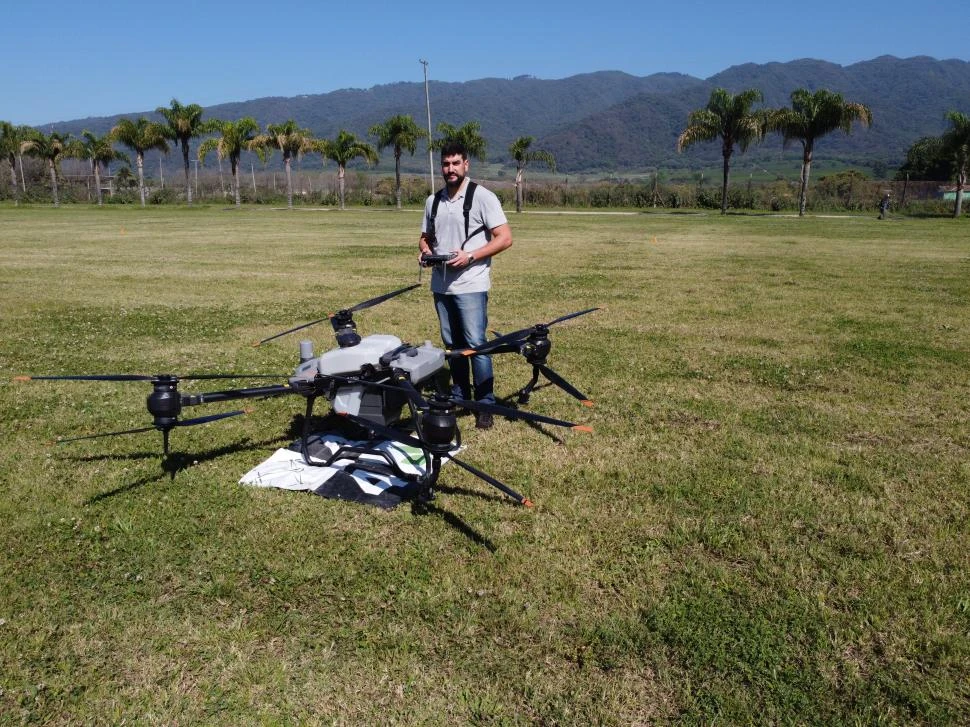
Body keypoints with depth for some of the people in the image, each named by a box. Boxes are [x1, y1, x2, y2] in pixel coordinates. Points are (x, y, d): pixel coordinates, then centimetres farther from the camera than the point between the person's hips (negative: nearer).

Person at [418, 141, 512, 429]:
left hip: (470, 285, -6)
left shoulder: (482, 196, -6)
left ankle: (486, 404, 2)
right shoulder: (433, 200, 12)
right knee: (452, 344, 13)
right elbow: (426, 237, 23)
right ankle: (459, 395, 26)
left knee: (476, 344, -6)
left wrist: (469, 256, -18)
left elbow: (505, 238, -10)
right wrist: (425, 250, -1)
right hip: (441, 284, 6)